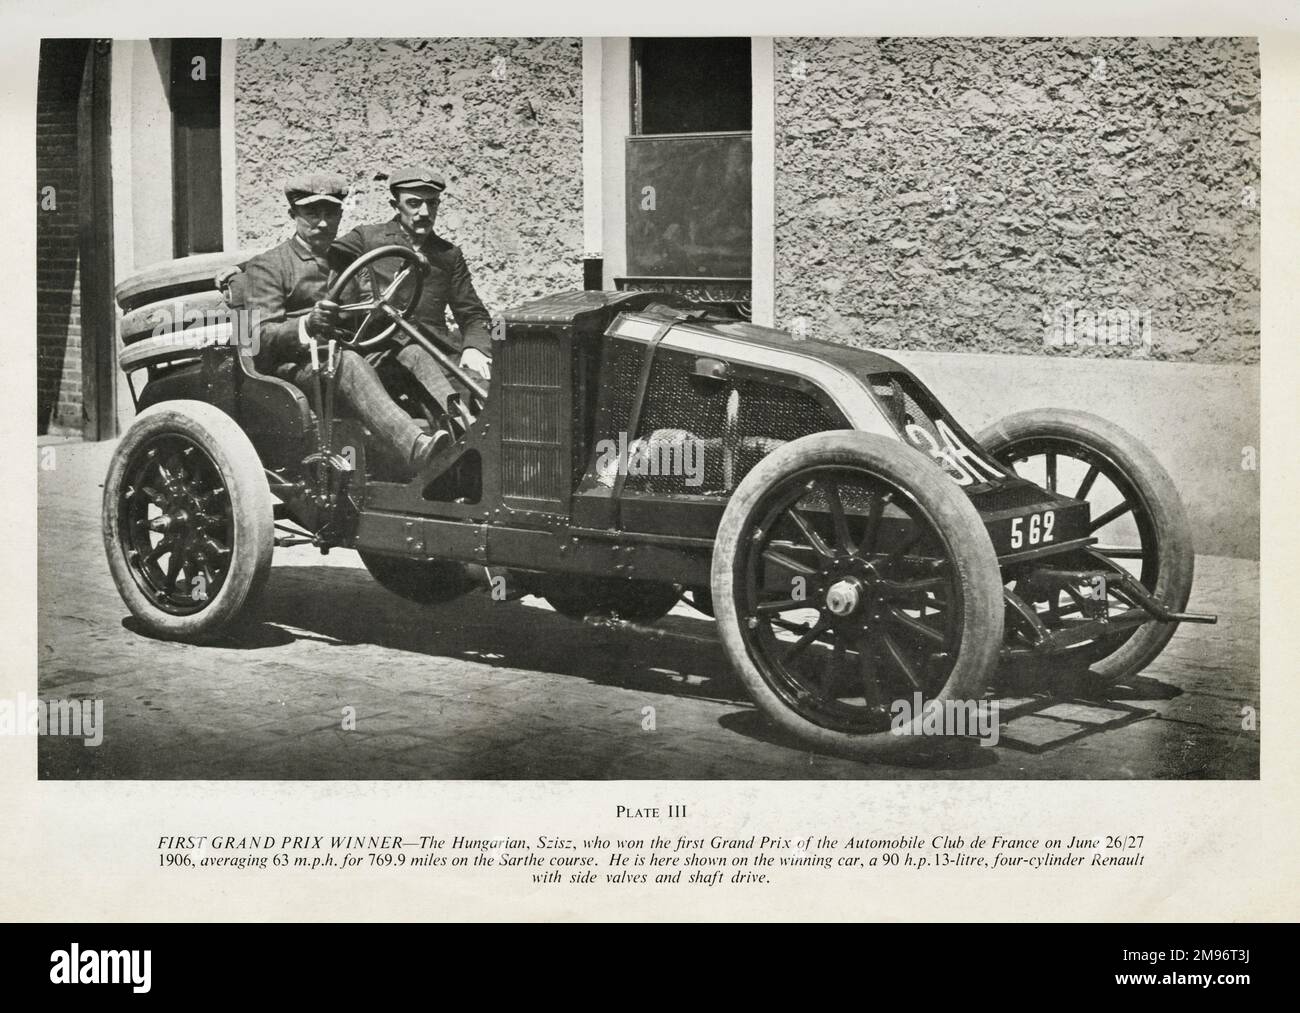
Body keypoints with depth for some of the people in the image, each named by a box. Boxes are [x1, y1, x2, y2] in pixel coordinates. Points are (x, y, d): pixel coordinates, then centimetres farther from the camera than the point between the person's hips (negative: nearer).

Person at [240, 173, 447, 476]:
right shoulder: (266, 266, 8)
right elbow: (261, 338, -6)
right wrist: (307, 325, -25)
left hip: (348, 359, 6)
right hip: (293, 367, -6)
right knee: (347, 362, -38)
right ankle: (415, 449, -60)